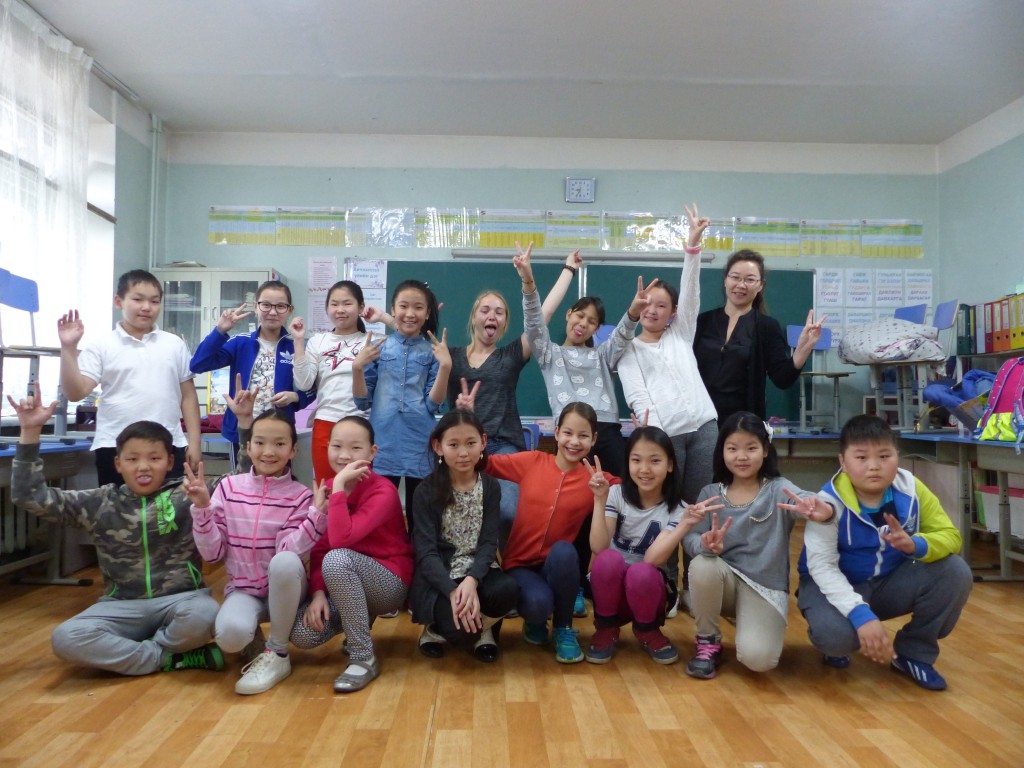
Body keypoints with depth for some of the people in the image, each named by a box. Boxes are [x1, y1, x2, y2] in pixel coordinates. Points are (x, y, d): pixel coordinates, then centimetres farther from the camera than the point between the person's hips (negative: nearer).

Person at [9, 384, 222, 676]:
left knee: (202, 617, -36)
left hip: (180, 598, -2)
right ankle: (172, 658, -16)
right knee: (66, 639, -26)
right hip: (123, 605, 2)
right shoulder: (99, 504, 4)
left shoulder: (188, 496, -2)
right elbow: (30, 497, 1)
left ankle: (123, 654, -7)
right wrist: (30, 432, -7)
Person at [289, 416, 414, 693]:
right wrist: (318, 593, -15)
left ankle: (364, 658, -21)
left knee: (337, 559, -35)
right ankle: (357, 621, 14)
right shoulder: (327, 490, 1)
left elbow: (340, 540, -33)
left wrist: (339, 486, -31)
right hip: (345, 585, 6)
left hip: (389, 583, -6)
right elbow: (318, 549, -1)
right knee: (302, 633, -19)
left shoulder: (383, 491, -19)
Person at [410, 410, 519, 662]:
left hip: (478, 572, 3)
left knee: (508, 590, -30)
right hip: (438, 577, -3)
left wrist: (472, 580, -26)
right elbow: (425, 551, -13)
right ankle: (438, 628, 7)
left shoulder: (490, 487, 2)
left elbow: (489, 543, -5)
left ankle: (484, 626, 3)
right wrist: (452, 590, -29)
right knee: (461, 629, -30)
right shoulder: (427, 491, -6)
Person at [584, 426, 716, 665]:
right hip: (609, 587, 0)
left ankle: (647, 631, 0)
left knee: (641, 573, -34)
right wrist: (600, 500, -29)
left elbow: (652, 559, -24)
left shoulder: (676, 509, -9)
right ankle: (606, 630, -5)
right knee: (608, 560, -32)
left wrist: (685, 524, -35)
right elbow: (599, 548, -21)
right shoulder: (617, 494, -8)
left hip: (647, 588, 0)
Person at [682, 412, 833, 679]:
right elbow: (690, 538, -8)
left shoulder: (778, 489, -6)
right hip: (723, 582, 3)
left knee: (757, 657, -27)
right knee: (702, 565, -32)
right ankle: (708, 642, -5)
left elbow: (805, 500, -29)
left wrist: (823, 510, -55)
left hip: (766, 587, -2)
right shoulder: (710, 493, 1)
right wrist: (706, 544, -34)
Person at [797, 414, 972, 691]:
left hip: (890, 583, 5)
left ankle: (914, 652, 4)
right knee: (835, 634, -36)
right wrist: (860, 614, -44)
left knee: (955, 572, -18)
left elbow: (949, 535, -9)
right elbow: (822, 566, -31)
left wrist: (916, 545, -34)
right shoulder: (830, 502, -26)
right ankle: (837, 647, 8)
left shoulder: (911, 489, -12)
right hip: (836, 585, -4)